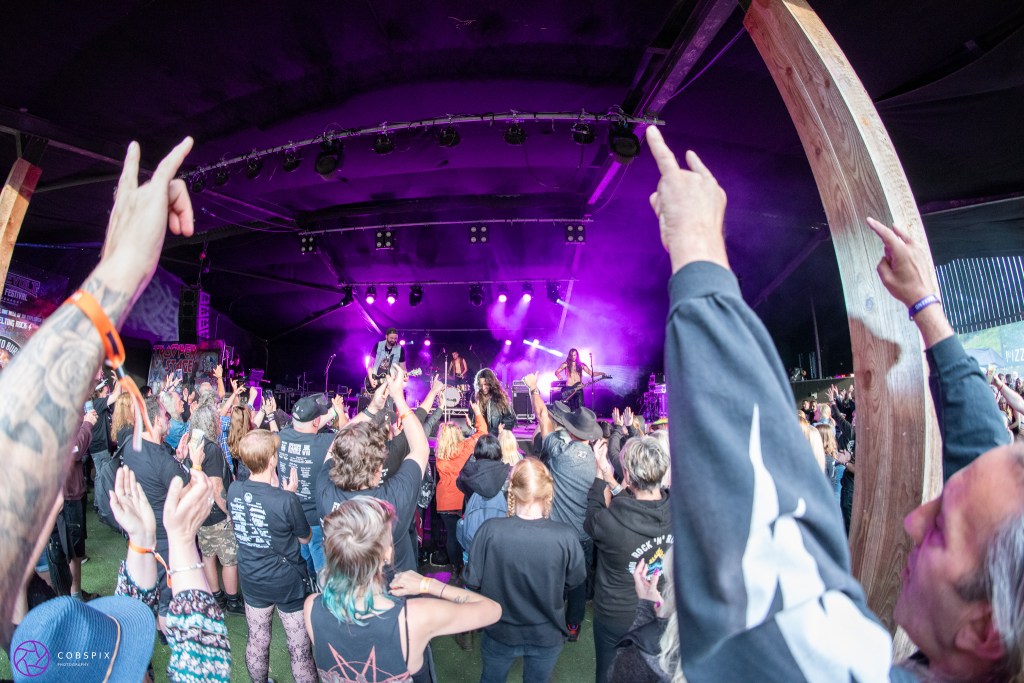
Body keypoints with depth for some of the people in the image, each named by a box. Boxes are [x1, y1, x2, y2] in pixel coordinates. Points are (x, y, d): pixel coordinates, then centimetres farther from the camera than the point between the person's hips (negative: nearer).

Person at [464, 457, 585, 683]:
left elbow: (472, 581, -14)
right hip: (547, 635, 0)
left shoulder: (490, 530, -28)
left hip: (500, 632, 0)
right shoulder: (566, 536, -26)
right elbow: (575, 580, -7)